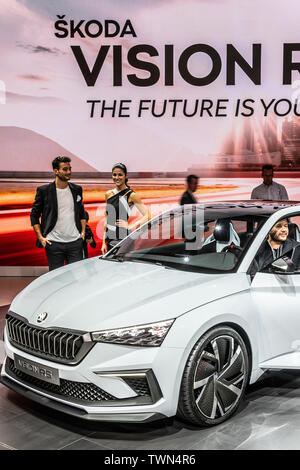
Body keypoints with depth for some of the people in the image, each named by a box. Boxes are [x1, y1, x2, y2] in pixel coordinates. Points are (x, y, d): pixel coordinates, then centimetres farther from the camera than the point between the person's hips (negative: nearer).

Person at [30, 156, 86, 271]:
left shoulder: (77, 190, 10)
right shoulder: (44, 190, -1)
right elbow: (34, 215, 4)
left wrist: (83, 231, 8)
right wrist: (40, 237, -5)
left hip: (75, 242, 3)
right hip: (54, 243, -2)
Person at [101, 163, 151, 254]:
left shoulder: (131, 195, -5)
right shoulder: (108, 194, 12)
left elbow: (147, 216, -8)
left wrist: (131, 226, -13)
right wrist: (104, 242, 14)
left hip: (124, 240, -5)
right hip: (110, 241, 5)